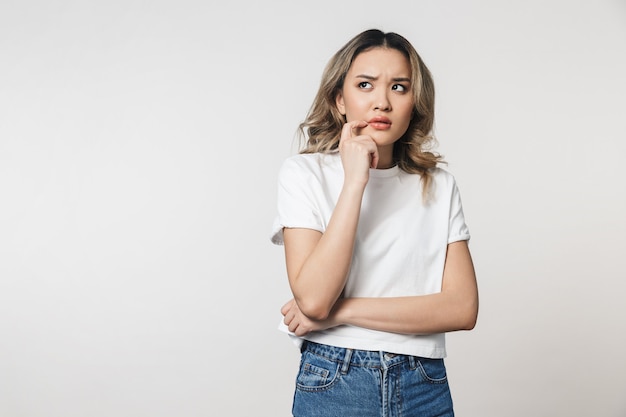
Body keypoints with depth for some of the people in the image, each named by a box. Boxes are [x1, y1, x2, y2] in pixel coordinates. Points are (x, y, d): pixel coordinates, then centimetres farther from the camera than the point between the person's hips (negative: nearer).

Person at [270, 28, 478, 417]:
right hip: (333, 385, -2)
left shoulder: (440, 185, 1)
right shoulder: (304, 173, -6)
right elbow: (313, 299, -17)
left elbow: (463, 308, -8)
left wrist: (342, 311, -15)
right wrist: (354, 182, -21)